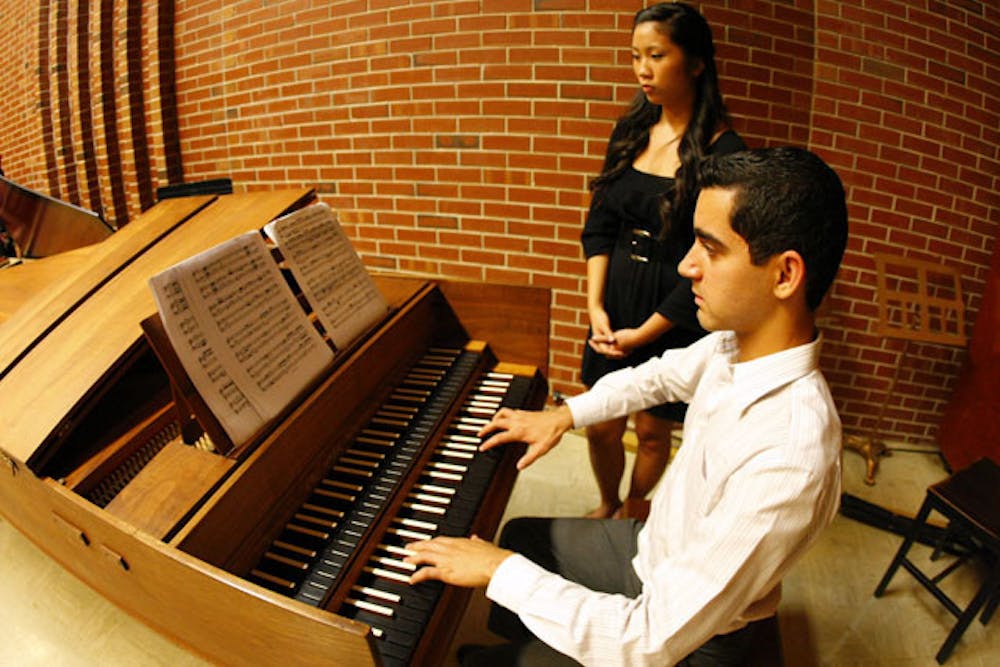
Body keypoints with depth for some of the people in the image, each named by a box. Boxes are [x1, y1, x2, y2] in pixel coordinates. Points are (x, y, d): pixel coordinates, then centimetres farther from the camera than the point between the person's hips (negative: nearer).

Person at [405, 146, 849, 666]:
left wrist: (500, 571, -28)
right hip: (656, 545, 7)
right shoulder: (737, 342, -16)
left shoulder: (789, 458, -40)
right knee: (521, 535, 23)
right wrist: (564, 415, 3)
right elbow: (661, 374, 8)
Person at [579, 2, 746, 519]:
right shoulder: (630, 132, 5)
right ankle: (607, 505, 44)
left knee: (652, 433, 13)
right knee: (600, 427, 14)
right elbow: (599, 224, 4)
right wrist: (596, 305, -6)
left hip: (672, 318, -4)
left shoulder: (722, 152, -14)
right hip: (615, 304, 5)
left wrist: (644, 333, -13)